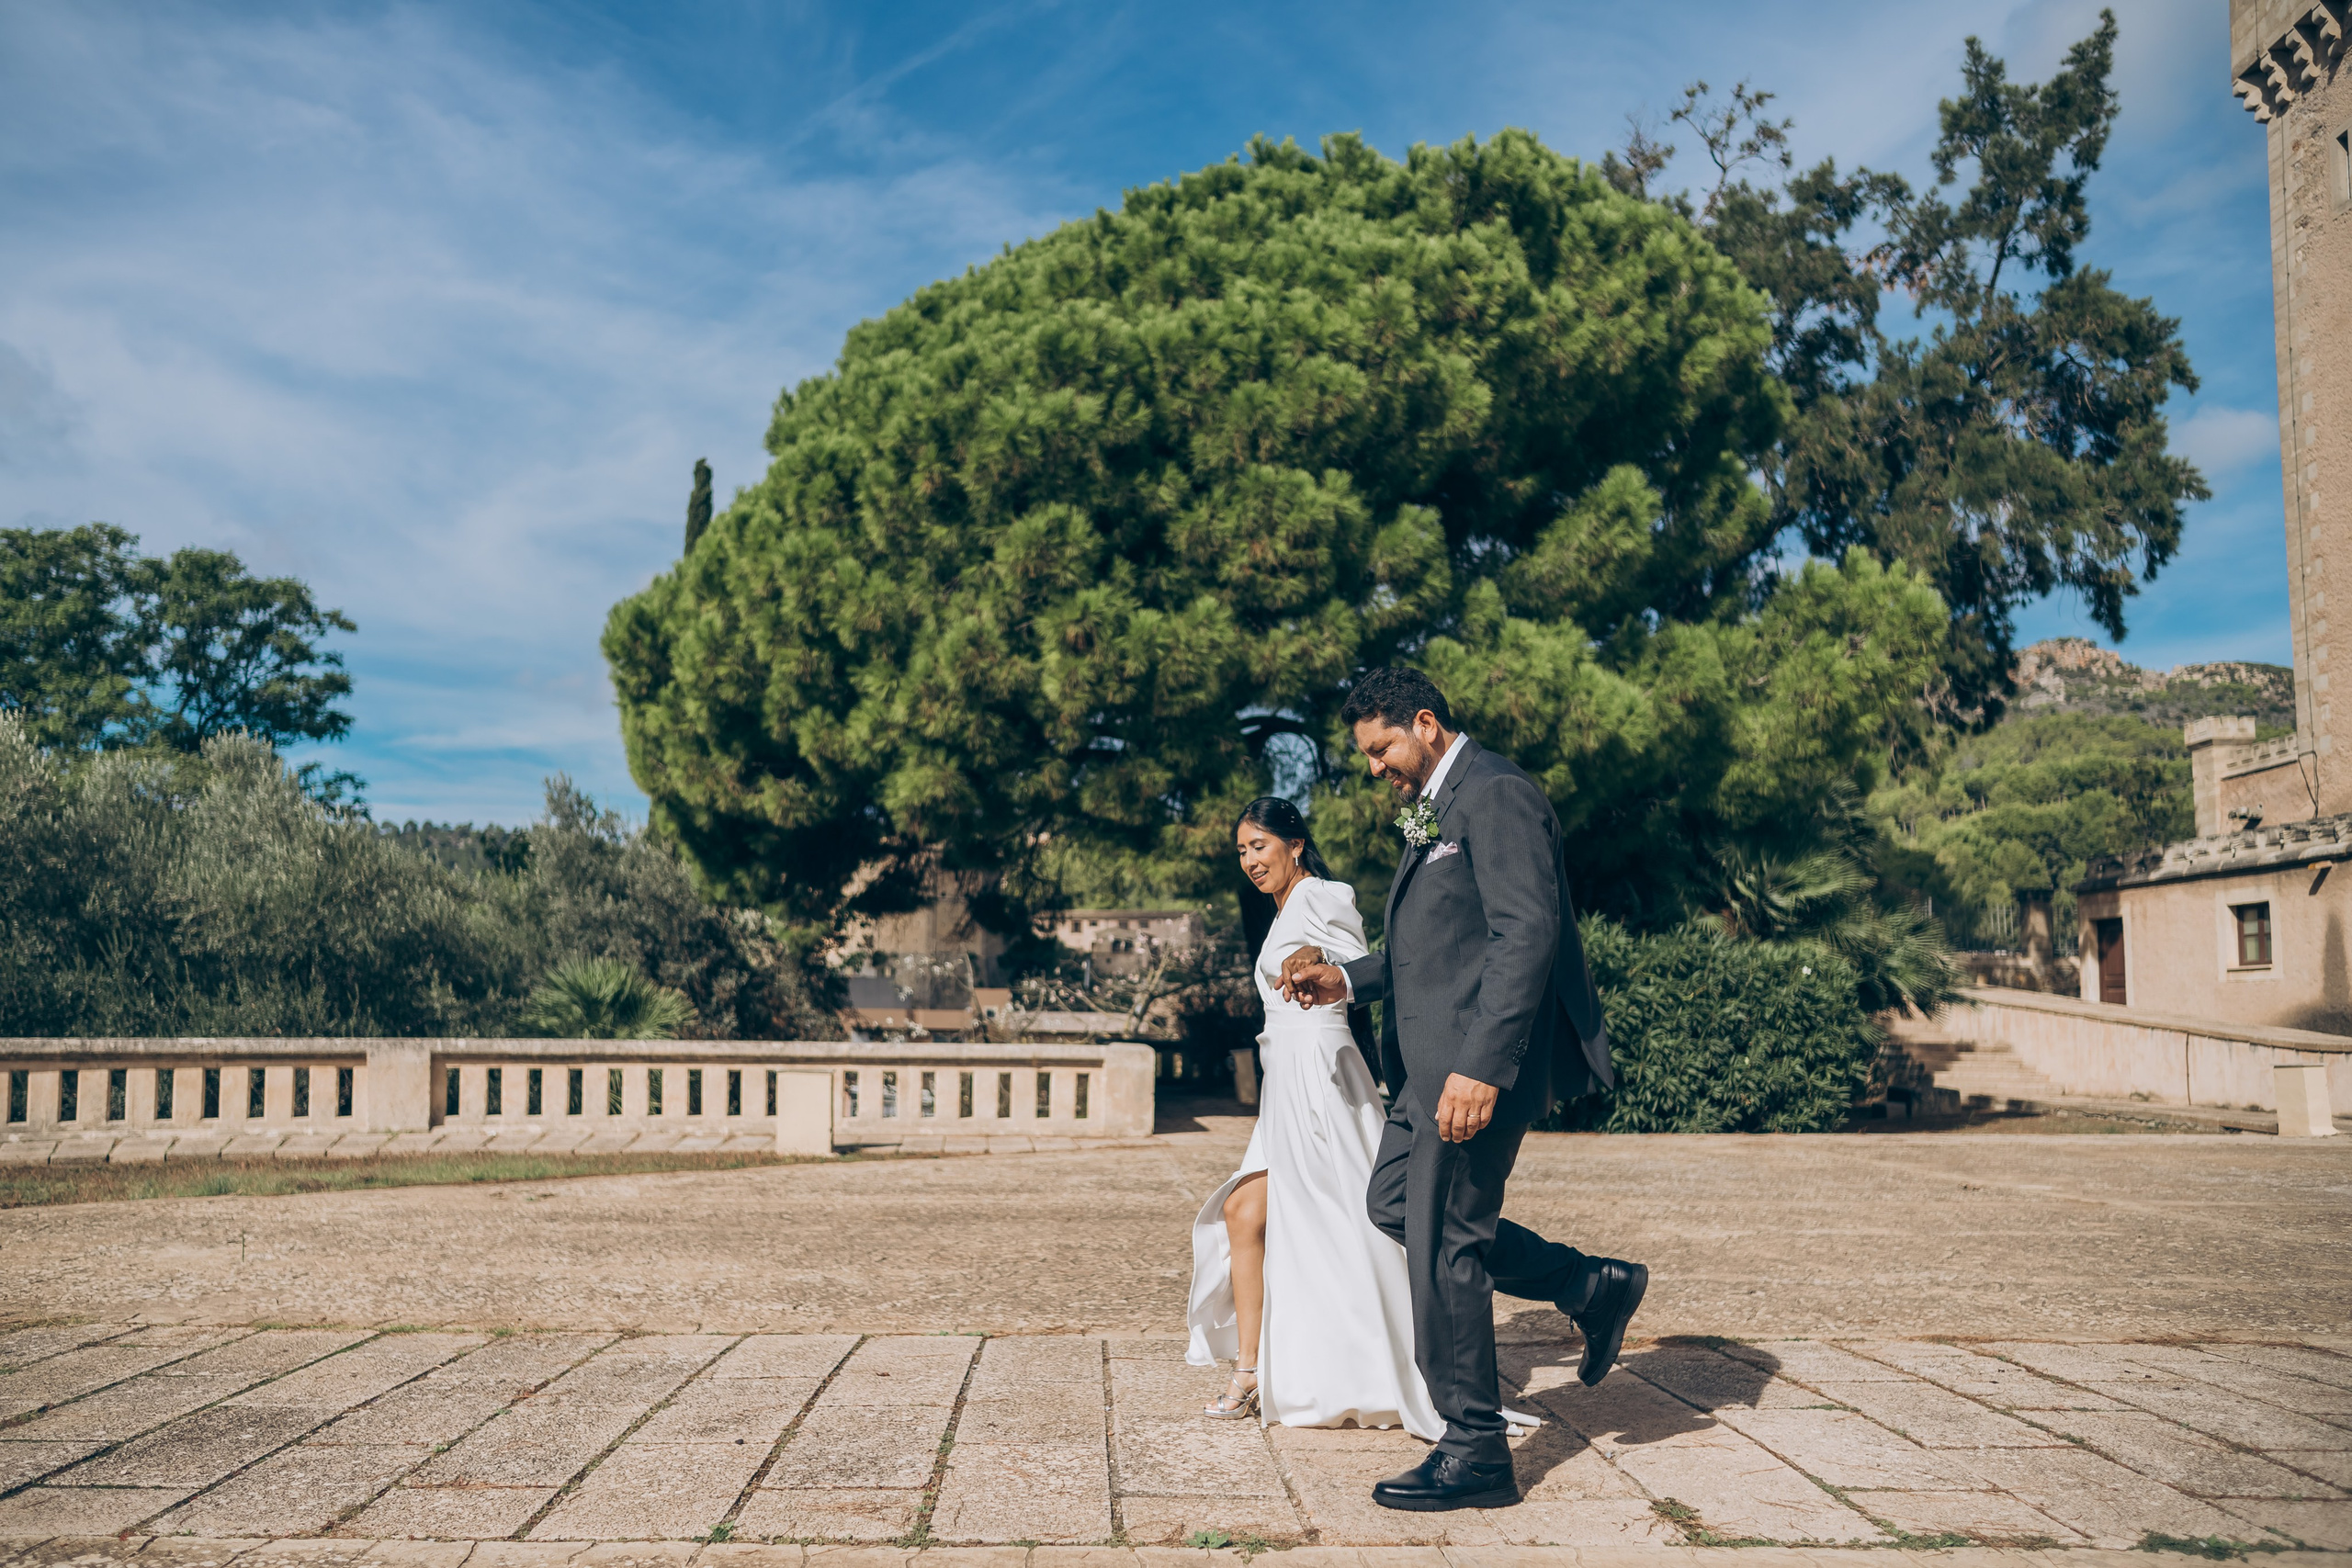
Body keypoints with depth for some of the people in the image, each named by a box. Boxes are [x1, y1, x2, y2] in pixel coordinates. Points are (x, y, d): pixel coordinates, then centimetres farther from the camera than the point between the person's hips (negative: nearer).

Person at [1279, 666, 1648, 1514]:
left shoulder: (1494, 793, -13)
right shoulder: (1435, 808, 20)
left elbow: (1527, 935, -22)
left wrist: (1481, 1068, -28)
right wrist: (1346, 977, 11)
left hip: (1477, 1061, -11)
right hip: (1434, 1058, 11)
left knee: (1443, 1242, -4)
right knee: (1395, 1204, 15)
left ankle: (1475, 1454, 10)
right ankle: (1592, 1287, 22)